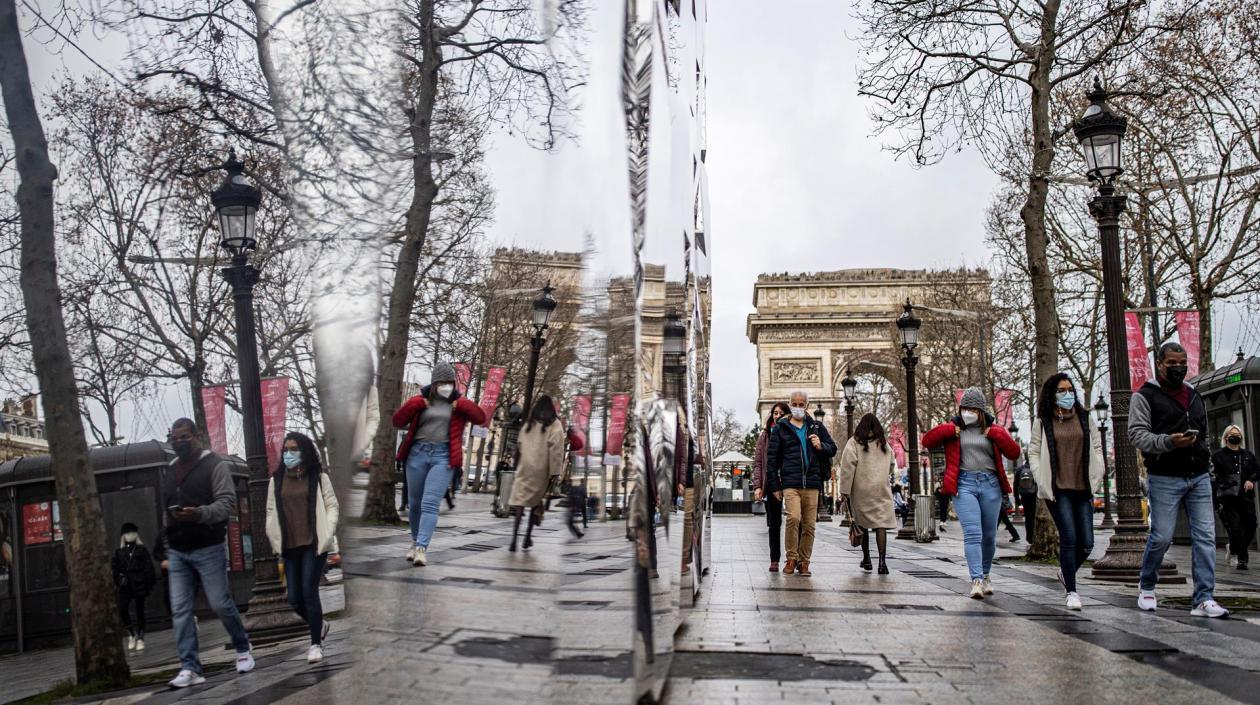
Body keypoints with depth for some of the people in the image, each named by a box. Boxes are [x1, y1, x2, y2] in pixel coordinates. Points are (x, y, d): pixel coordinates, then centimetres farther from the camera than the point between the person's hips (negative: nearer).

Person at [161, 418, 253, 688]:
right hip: (177, 552, 6)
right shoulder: (169, 472, 16)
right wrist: (168, 550, 19)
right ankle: (190, 668, -1)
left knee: (220, 603, -1)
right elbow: (168, 513, 22)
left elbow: (228, 503, -14)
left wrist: (200, 513, -32)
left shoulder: (215, 465, -4)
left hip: (209, 549, -5)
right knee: (180, 610, -3)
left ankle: (243, 648, 21)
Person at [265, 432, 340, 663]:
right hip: (290, 547, 4)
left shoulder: (319, 477, 2)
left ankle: (316, 643, 2)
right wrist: (275, 540, 1)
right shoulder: (276, 480, 10)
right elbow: (271, 511, 12)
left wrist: (327, 535, -10)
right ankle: (319, 625, 32)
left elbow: (332, 506, 1)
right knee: (294, 598, 5)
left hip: (314, 544, -4)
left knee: (309, 592, -10)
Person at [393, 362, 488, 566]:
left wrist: (462, 406, -9)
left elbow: (481, 418, 3)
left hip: (443, 456, -2)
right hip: (418, 452, 2)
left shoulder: (459, 404, 9)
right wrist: (413, 405, -7)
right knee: (414, 503, 11)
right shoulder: (421, 401, 10)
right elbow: (397, 421, 7)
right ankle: (415, 540, 33)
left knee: (430, 504, -14)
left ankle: (421, 548, -18)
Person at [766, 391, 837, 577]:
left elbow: (833, 448, 20)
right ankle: (791, 558, -6)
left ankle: (804, 562, 14)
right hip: (790, 483, -3)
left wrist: (821, 446, -4)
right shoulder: (780, 429, 9)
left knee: (809, 525, 3)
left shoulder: (817, 427, 16)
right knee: (793, 517, -21)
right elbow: (771, 458, 7)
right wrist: (774, 485, 1)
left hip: (812, 485, 3)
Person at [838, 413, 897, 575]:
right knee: (881, 524, -5)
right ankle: (882, 561, -17)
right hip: (881, 490, 1)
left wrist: (844, 491, -8)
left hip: (860, 490, -1)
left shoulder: (854, 442, -2)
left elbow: (847, 467, -9)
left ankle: (866, 559, 21)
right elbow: (891, 464, 18)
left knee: (862, 524, 13)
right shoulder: (884, 444, 11)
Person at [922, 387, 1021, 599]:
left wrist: (996, 435, -5)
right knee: (972, 534, -14)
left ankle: (985, 575, 30)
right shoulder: (953, 429, 10)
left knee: (989, 536, 10)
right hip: (964, 484, -2)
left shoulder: (994, 430, 12)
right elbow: (927, 441, 4)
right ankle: (976, 580, -18)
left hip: (990, 484, 2)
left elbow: (1014, 453, 5)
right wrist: (948, 430, -5)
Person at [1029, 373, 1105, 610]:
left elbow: (1097, 446, 13)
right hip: (1057, 490, -3)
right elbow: (1033, 452, 4)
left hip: (1082, 488, 3)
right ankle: (1072, 592, 0)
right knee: (1069, 538, -10)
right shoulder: (1043, 422, 3)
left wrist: (1096, 477, 3)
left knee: (1087, 542, 1)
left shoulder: (1084, 418, 10)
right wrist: (1041, 480, -7)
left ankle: (1066, 571, 31)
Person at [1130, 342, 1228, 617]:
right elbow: (1136, 434, -10)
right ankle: (1147, 586, 18)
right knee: (1161, 537, -4)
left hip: (1199, 477, 6)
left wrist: (1207, 464, 18)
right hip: (1165, 479, -6)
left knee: (1205, 536, -2)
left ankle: (1203, 600, -1)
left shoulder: (1194, 395, 19)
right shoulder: (1145, 396, -1)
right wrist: (1168, 442, -24)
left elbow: (1204, 434, 26)